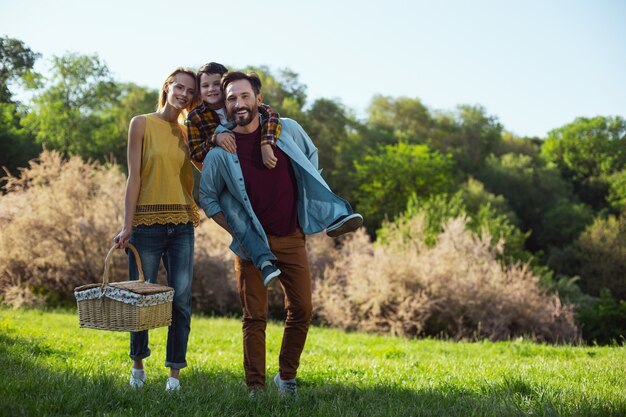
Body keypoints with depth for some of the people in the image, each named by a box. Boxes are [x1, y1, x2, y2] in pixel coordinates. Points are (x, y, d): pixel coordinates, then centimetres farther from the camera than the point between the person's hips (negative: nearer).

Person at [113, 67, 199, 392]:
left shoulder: (187, 133, 12)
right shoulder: (142, 124, 1)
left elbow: (193, 178, 11)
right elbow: (134, 176, -5)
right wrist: (127, 225, -10)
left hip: (181, 224, 4)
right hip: (147, 222, -3)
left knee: (181, 300, 0)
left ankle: (175, 373, 11)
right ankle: (138, 364, 24)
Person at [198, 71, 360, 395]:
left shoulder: (288, 130, -3)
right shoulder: (220, 152, -9)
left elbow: (311, 156, 17)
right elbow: (207, 197, 4)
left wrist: (309, 200, 13)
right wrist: (235, 230, -4)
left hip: (291, 238, 3)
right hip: (251, 243, -2)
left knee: (301, 310, 4)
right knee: (255, 317, 0)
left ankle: (287, 377, 21)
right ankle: (255, 388, 8)